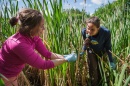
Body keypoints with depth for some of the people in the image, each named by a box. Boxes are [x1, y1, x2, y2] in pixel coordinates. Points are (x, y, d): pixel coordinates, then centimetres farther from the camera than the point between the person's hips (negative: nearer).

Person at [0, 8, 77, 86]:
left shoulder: (33, 36, -17)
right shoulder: (20, 44, -41)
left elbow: (47, 53, -10)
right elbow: (43, 65, -35)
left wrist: (64, 56, -19)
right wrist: (66, 60, -30)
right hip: (6, 73, -7)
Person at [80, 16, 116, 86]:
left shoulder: (106, 33, -38)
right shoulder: (84, 31, -32)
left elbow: (108, 47, -20)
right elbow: (86, 43, -7)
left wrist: (111, 61, -15)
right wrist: (82, 52, -15)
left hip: (102, 52, 0)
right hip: (91, 52, 1)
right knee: (92, 71, 7)